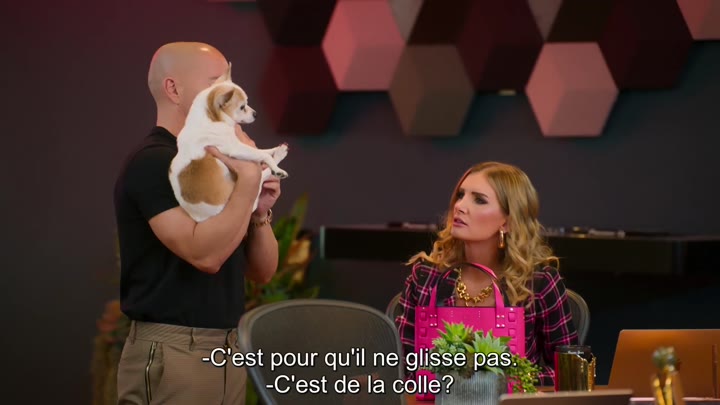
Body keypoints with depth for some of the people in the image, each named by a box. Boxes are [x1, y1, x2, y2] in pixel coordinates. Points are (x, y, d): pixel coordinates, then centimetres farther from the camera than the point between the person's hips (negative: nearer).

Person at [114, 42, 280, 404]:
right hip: (171, 357, -8)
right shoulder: (152, 163, -12)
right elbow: (205, 254, -24)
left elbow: (262, 271, 13)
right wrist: (249, 178, -19)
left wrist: (260, 212, -4)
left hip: (226, 351, 8)